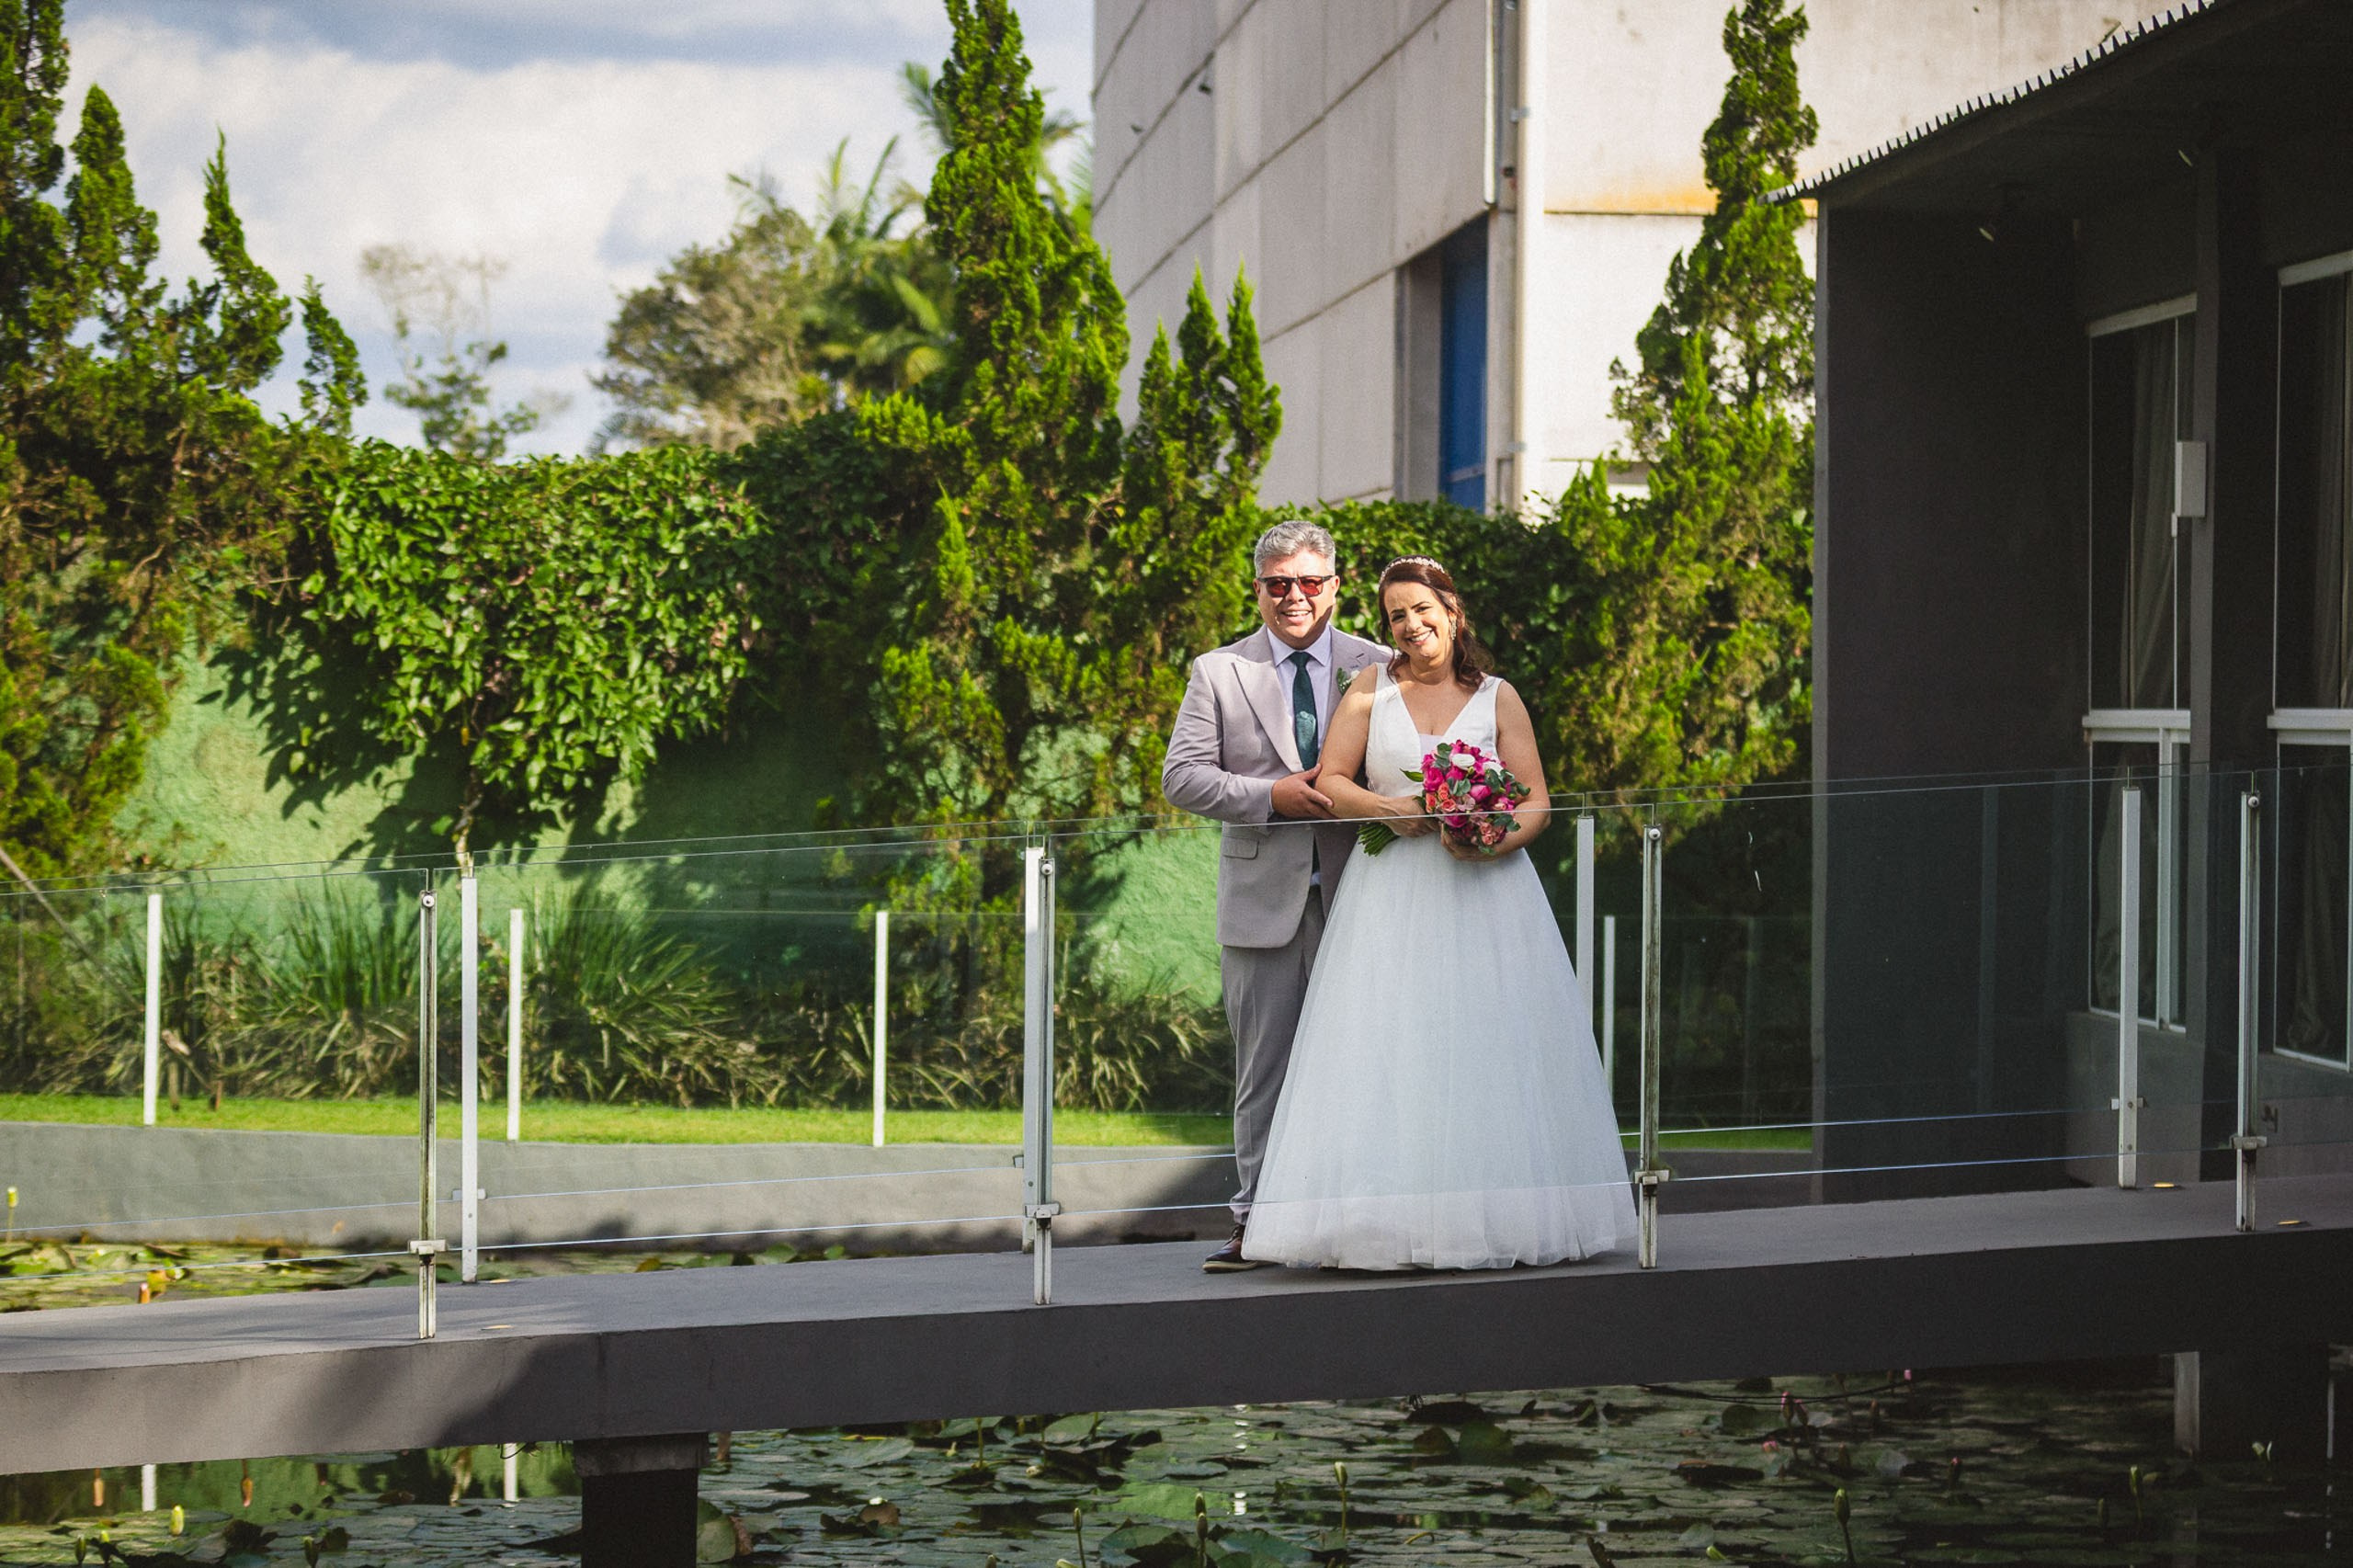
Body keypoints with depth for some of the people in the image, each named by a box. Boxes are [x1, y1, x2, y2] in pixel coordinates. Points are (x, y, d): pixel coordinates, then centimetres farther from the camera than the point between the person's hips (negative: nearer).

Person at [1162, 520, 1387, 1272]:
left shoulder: (1378, 669, 7)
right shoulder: (1218, 673, 6)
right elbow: (1181, 777, 0)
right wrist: (1271, 796, -13)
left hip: (1356, 897, 0)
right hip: (1262, 897, 0)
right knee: (1263, 1068, 3)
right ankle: (1258, 1221, 8)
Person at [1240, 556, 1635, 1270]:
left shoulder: (1498, 698, 8)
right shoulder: (1371, 690, 10)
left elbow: (1536, 802, 5)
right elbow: (1330, 781, 7)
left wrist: (1494, 842, -15)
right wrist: (1390, 809, -11)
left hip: (1485, 888, 0)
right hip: (1392, 889, 0)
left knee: (1488, 1047, -4)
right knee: (1388, 1052, -8)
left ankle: (1499, 1222, 0)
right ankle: (1392, 1228, -10)